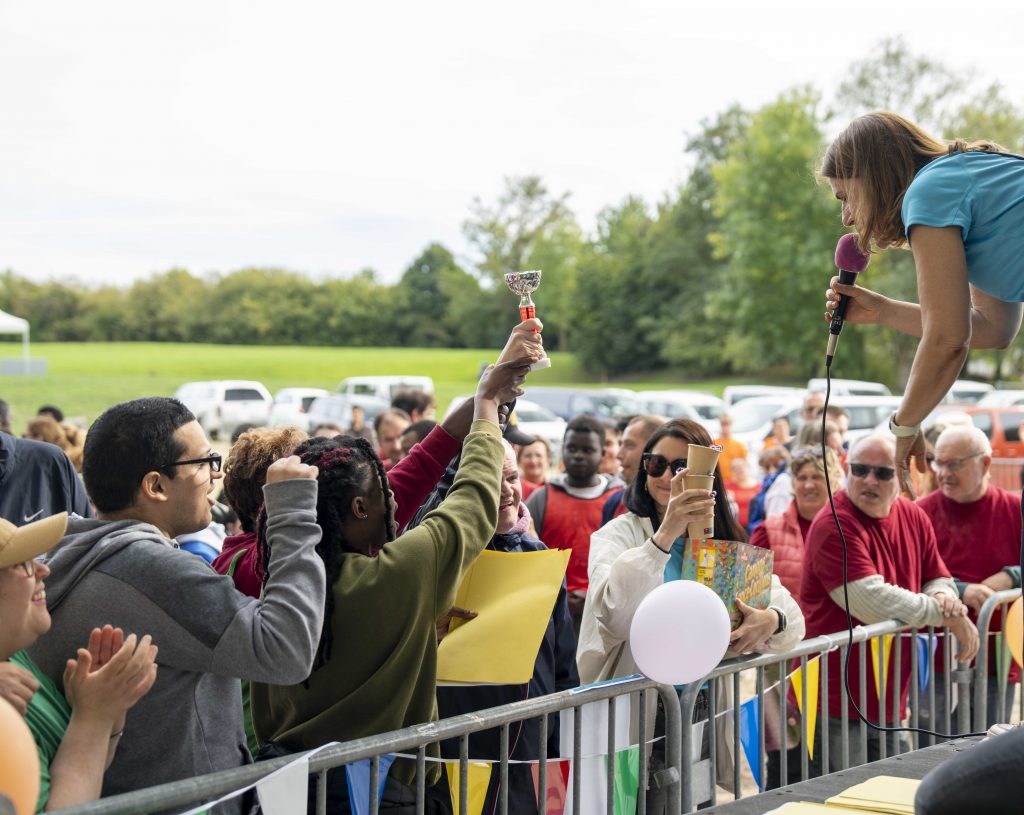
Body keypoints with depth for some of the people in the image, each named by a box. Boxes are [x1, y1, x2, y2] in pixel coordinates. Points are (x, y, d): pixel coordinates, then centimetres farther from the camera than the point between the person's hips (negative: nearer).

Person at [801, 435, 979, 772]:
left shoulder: (914, 518, 9)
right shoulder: (835, 526, -16)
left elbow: (939, 580, 17)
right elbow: (872, 602, -24)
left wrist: (942, 598, -10)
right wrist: (946, 615, -15)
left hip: (889, 702, 8)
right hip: (837, 703, -8)